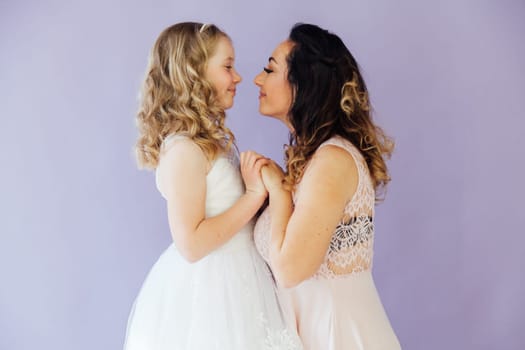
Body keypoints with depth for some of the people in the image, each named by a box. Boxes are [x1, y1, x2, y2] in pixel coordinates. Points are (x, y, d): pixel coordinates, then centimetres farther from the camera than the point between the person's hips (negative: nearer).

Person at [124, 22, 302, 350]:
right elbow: (191, 244, -24)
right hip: (208, 288, -9)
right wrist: (255, 194, -21)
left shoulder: (215, 138, 6)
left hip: (232, 279, 9)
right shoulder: (184, 149, -22)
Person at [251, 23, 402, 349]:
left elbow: (289, 268, -24)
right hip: (317, 318, 8)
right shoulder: (313, 154, 5)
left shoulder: (332, 160, -22)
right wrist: (264, 185, -3)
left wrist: (278, 189, -15)